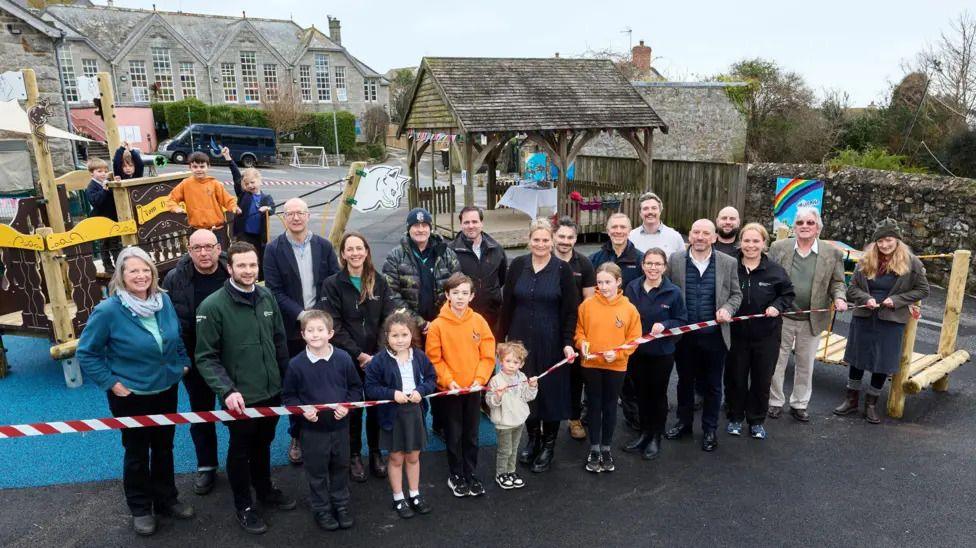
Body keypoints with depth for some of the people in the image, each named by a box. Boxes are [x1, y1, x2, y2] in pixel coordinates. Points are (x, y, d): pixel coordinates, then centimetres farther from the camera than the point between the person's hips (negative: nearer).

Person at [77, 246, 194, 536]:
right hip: (130, 395, -4)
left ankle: (166, 499, 38)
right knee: (137, 452, 13)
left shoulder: (164, 300, -6)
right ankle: (140, 508, 33)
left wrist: (183, 363, 7)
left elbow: (177, 336, 12)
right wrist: (110, 382, -13)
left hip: (166, 390, 4)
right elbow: (86, 353, -11)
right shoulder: (108, 310, -20)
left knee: (164, 447, 19)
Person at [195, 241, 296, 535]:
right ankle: (243, 505, 34)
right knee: (240, 450, 15)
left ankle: (265, 489, 47)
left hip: (272, 391, 5)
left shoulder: (266, 296, -1)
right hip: (240, 397, -5)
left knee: (263, 444, 24)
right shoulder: (212, 306, -17)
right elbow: (206, 357, -15)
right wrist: (227, 390, -26)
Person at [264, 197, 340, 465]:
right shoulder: (273, 249, -2)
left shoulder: (324, 246, 3)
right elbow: (274, 290, -7)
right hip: (292, 329, -1)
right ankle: (297, 436, 25)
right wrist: (301, 315, -16)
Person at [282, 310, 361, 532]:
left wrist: (347, 406, -12)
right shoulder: (296, 364, -12)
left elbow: (356, 387, 3)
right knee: (317, 472, 12)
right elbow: (288, 395, -1)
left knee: (340, 468, 17)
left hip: (340, 426, 2)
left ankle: (341, 505, 37)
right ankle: (321, 509, 31)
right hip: (313, 429, -1)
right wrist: (303, 410, -16)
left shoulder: (343, 359, -9)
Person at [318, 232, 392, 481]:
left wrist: (380, 354, -11)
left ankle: (375, 453, 28)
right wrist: (359, 355, -15)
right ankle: (354, 455, 26)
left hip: (377, 358, 2)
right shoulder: (332, 284, -4)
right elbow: (334, 327, -10)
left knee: (376, 406, 9)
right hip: (348, 359, -2)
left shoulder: (379, 282, 4)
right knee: (352, 408, 8)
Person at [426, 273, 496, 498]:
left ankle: (471, 474, 30)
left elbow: (488, 355, -2)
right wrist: (449, 381, -15)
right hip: (449, 390, -2)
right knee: (454, 435, 11)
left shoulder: (479, 321, -4)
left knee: (471, 434, 14)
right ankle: (456, 476, 28)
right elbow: (434, 359, -8)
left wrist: (479, 379, -12)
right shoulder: (438, 325, -10)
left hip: (474, 389, 2)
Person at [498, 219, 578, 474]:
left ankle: (548, 445, 23)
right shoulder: (517, 265, 1)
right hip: (521, 338, 3)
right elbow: (507, 304, 5)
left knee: (551, 390, 6)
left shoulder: (562, 269, -5)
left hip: (551, 342, -2)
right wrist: (502, 338, 4)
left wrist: (568, 343, -12)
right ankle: (533, 438, 30)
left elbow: (570, 310, -5)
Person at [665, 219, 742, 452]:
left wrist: (727, 309, -12)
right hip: (684, 335, 1)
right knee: (685, 381, 17)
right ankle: (684, 423, 34)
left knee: (712, 385, 11)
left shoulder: (728, 263, -1)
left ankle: (709, 430, 27)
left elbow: (736, 293, 7)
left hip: (714, 335, 0)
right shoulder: (675, 260, -2)